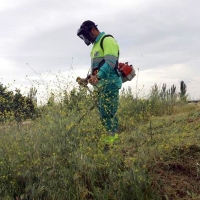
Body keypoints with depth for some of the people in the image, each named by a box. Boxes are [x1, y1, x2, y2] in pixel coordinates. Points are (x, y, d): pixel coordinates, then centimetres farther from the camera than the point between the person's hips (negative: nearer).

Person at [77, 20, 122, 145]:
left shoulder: (107, 41, -7)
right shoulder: (96, 44, 24)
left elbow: (110, 62, -21)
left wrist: (98, 77, -32)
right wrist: (89, 77, 11)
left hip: (109, 84, -10)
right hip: (101, 85, 10)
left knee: (108, 113, -12)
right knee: (104, 113, 8)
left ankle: (112, 139, -10)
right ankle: (109, 137, 11)